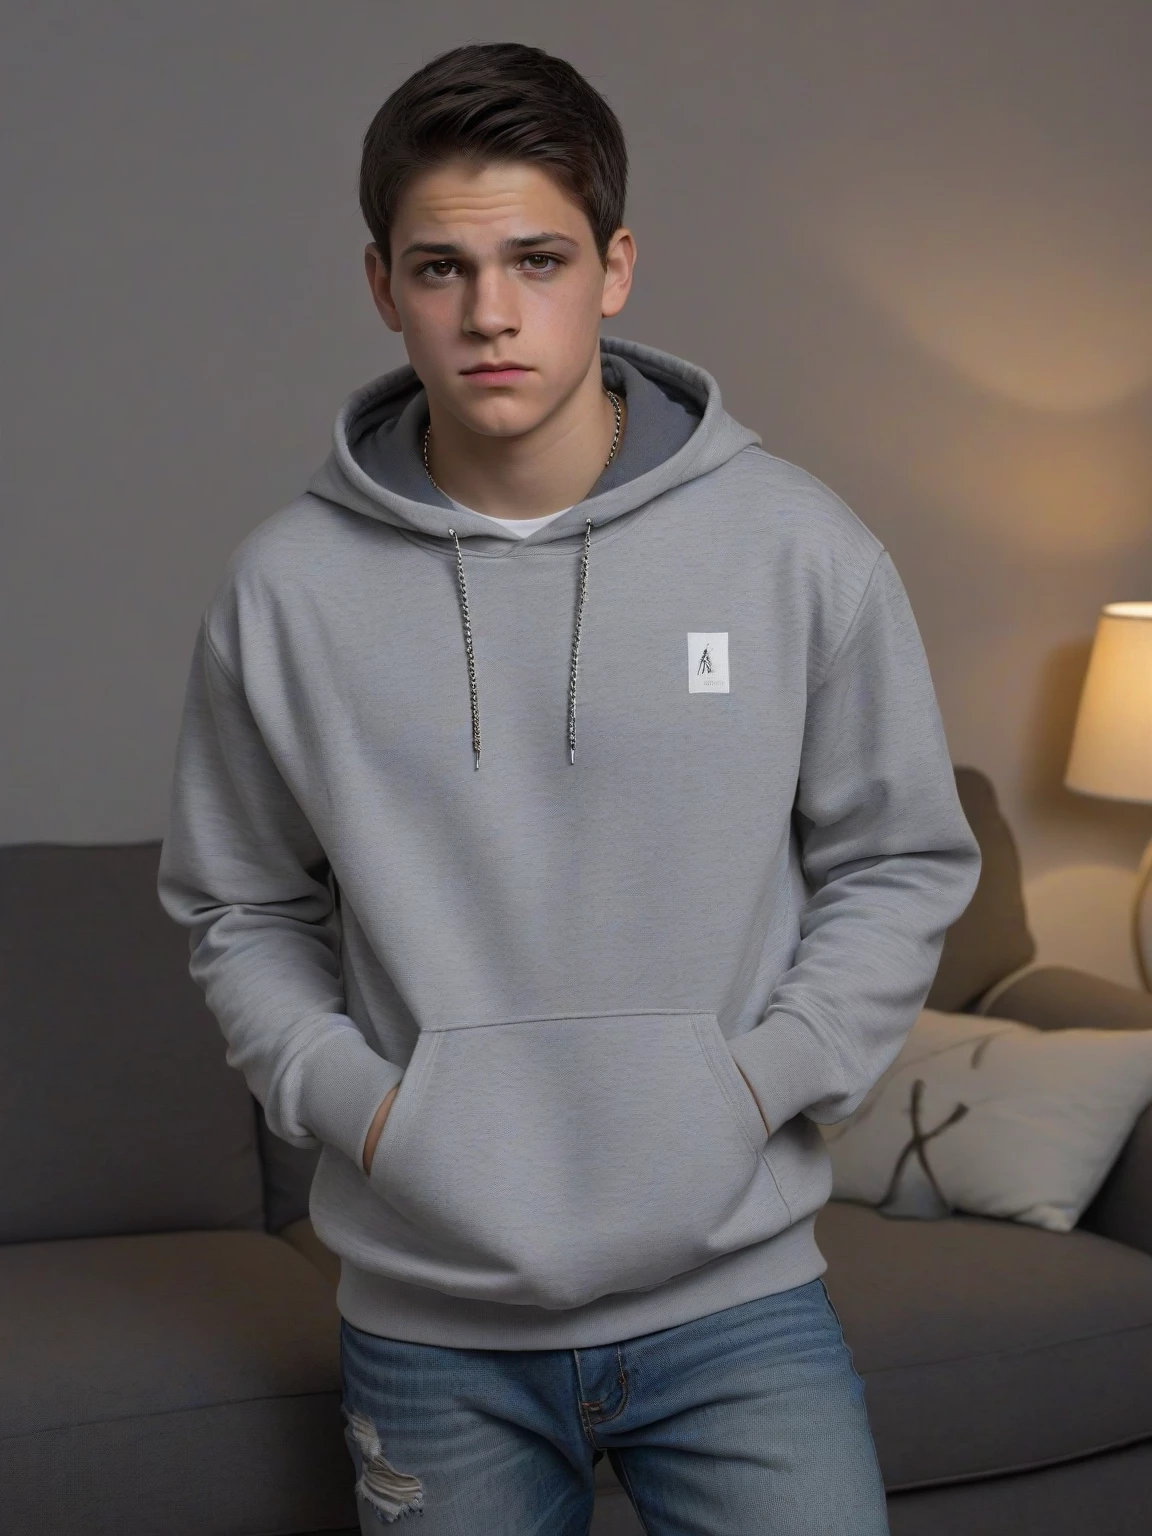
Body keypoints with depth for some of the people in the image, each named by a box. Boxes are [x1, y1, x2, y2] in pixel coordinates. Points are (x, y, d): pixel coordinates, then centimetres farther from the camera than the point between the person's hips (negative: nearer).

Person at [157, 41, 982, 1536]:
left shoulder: (799, 547, -6)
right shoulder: (286, 587, -4)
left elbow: (904, 862, 3)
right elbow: (239, 908, 7)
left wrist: (766, 1075, -8)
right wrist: (346, 1097, -7)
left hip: (735, 1291, 0)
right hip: (425, 1316, 1)